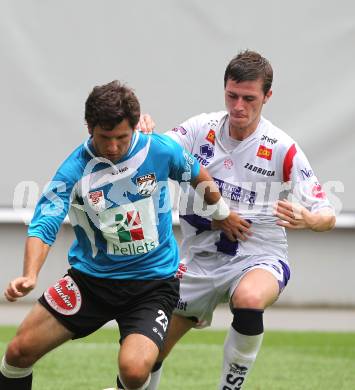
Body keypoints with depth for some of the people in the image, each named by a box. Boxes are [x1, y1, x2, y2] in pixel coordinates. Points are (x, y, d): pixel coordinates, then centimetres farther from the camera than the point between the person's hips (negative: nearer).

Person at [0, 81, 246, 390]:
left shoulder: (161, 151, -11)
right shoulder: (74, 170, -14)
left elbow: (200, 177, 10)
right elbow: (44, 225, -21)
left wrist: (221, 214, 25)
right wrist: (30, 277, -39)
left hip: (153, 283, -1)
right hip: (90, 277, 1)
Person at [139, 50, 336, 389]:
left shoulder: (283, 150, -12)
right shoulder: (201, 129, -4)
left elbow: (327, 216, -9)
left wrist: (306, 220, -33)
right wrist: (141, 133, -32)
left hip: (257, 257, -4)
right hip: (200, 257, 4)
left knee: (249, 299, -40)